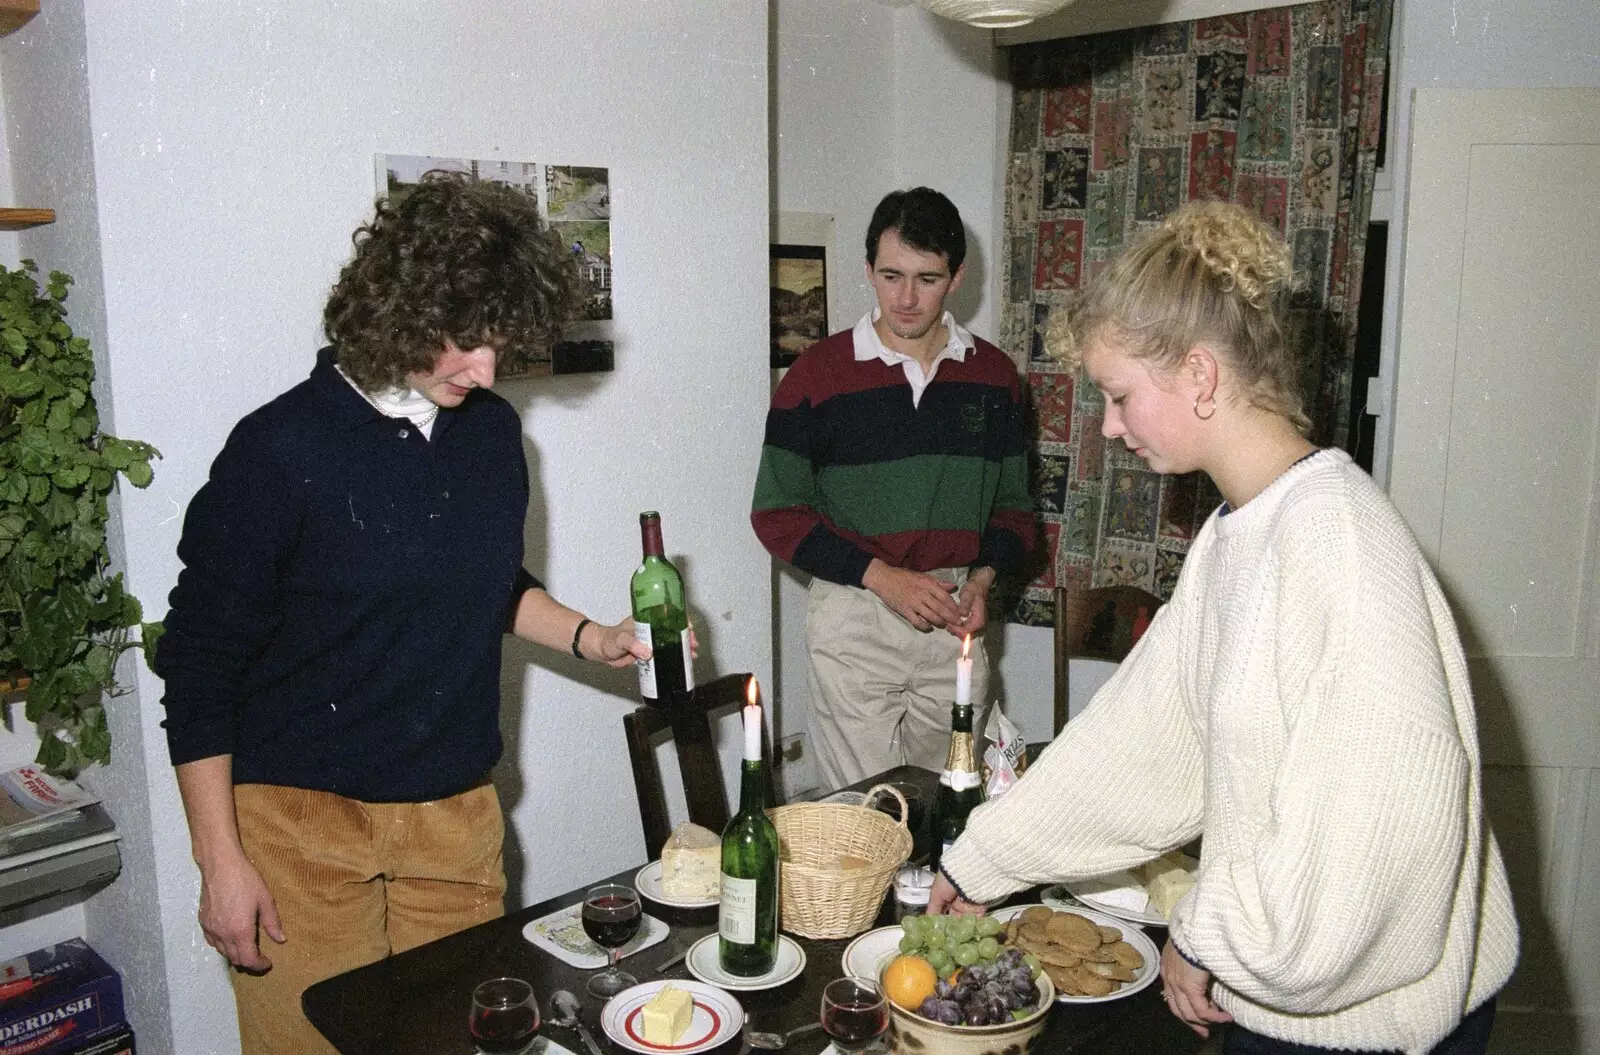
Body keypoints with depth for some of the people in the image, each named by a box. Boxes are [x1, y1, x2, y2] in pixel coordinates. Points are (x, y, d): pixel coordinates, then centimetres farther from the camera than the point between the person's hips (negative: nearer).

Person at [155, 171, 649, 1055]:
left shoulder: (492, 430, 3)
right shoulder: (283, 449, -14)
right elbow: (199, 665, -9)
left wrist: (588, 638, 2)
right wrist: (220, 860, -9)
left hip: (457, 816, 5)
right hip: (303, 822, -5)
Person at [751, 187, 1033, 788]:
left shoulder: (991, 374, 7)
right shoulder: (819, 372, -3)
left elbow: (1012, 504, 15)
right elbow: (777, 513, -4)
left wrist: (982, 578, -5)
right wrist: (882, 577, -14)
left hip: (953, 619, 3)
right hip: (853, 615, -3)